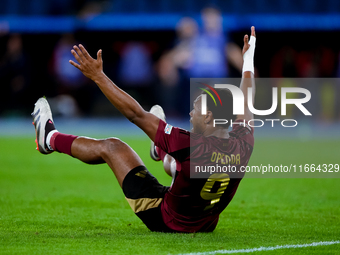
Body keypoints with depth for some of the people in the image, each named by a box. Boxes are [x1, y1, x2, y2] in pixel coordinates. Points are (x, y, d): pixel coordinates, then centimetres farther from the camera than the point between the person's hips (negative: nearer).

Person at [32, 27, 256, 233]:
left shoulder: (194, 146, -33)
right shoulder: (243, 145, -18)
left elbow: (136, 114, -26)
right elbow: (246, 106, 5)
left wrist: (98, 76, -18)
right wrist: (249, 59, 22)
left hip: (166, 221, -5)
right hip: (207, 225, 5)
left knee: (111, 147, 8)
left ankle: (51, 139, 31)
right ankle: (162, 151, 66)